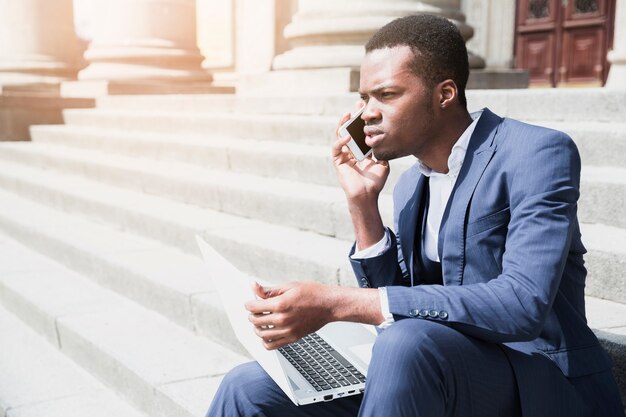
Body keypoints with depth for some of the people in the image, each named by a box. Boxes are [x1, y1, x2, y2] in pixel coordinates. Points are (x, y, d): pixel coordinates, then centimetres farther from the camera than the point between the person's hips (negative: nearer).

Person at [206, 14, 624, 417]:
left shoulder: (539, 154, -13)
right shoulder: (410, 185, 10)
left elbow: (523, 304, -27)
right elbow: (394, 302, 8)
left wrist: (338, 303, -30)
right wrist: (363, 204, -4)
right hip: (440, 376, 6)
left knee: (408, 341, -36)